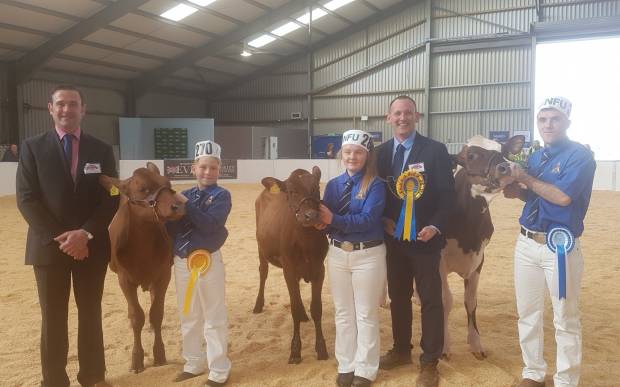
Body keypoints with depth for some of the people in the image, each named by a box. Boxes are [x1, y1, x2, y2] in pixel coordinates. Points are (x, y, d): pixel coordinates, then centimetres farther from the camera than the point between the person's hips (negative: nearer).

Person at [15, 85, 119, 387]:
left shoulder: (101, 150, 5)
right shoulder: (33, 147, 1)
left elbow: (112, 199, 0)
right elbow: (26, 199, -6)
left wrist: (86, 233, -15)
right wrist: (58, 237, -15)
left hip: (92, 246, 2)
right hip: (48, 246, -1)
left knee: (91, 314, 12)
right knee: (53, 318, 7)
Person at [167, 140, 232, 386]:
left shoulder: (221, 195, -7)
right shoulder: (184, 195, 7)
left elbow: (210, 224, -23)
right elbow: (171, 227, 2)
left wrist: (186, 204, -23)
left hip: (207, 261, -5)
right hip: (181, 262, 6)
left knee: (214, 318, 2)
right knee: (188, 317, 17)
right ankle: (193, 364, 34)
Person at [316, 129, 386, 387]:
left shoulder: (375, 185, -9)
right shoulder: (333, 185, 6)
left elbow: (367, 219, -20)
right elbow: (325, 218, 2)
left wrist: (334, 220, -29)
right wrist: (321, 222, -22)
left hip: (368, 255, -4)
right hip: (337, 254, 5)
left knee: (366, 315, 7)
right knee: (343, 313, 14)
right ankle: (346, 366, 28)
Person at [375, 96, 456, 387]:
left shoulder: (435, 150, -7)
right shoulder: (381, 152, 5)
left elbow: (448, 194, -9)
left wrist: (435, 226, -21)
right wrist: (383, 219, -7)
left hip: (424, 238, -4)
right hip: (393, 238, 4)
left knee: (430, 300, 5)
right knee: (397, 297, 17)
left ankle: (429, 362, 17)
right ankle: (401, 349, 35)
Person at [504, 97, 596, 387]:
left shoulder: (580, 155, -10)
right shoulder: (535, 157, 12)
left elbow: (562, 196, -22)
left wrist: (526, 179, -11)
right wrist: (517, 191, -1)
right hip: (527, 244, 7)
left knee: (565, 320, 5)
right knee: (528, 314, 14)